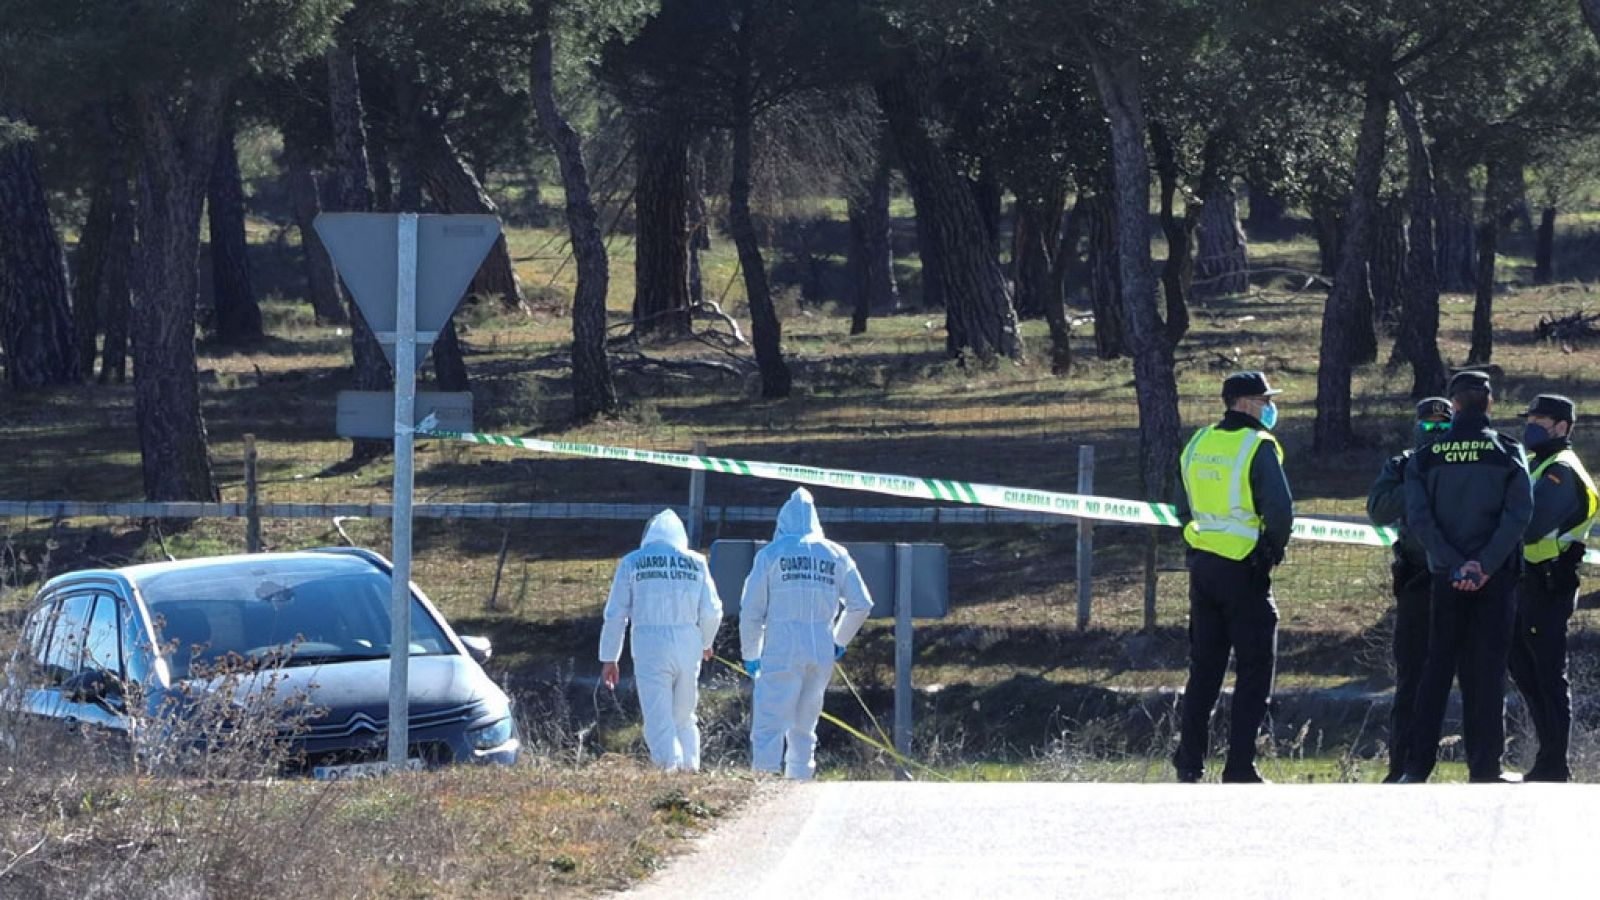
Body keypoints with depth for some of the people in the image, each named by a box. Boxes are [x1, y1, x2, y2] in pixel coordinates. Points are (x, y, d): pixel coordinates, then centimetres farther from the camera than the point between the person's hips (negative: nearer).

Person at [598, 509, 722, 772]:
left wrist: (608, 658, 10)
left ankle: (671, 766, -24)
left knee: (659, 721, -6)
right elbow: (712, 611, 9)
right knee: (684, 719, 17)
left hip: (650, 647, -3)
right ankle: (690, 767, 10)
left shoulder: (632, 563, 4)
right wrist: (705, 643, 28)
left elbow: (615, 614, 3)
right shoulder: (696, 563, 8)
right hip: (688, 647, 3)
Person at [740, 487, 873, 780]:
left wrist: (751, 654, 12)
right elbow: (861, 604, 10)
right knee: (804, 728, 14)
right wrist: (840, 642, 23)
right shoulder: (836, 555, 10)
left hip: (781, 652, -4)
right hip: (822, 653, 4)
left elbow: (751, 610, 1)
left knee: (769, 726, -7)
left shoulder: (772, 554, 1)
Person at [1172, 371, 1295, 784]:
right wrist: (1274, 548, -1)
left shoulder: (1197, 444, 9)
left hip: (1202, 565, 6)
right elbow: (1280, 510, -19)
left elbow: (1184, 509, 16)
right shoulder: (1258, 447, -13)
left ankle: (1189, 763, 14)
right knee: (1254, 671, 1)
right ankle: (1239, 766, -3)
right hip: (1246, 572, -6)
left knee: (1204, 668, 14)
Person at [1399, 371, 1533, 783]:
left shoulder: (1427, 457, 3)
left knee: (1437, 669, 8)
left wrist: (1455, 565, -11)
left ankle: (1417, 766, 4)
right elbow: (1519, 513, -13)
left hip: (1445, 578, 2)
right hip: (1495, 578, -2)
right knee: (1488, 670, 2)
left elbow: (1419, 517, -7)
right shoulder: (1508, 453, -1)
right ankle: (1485, 768, 0)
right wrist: (1486, 564, -15)